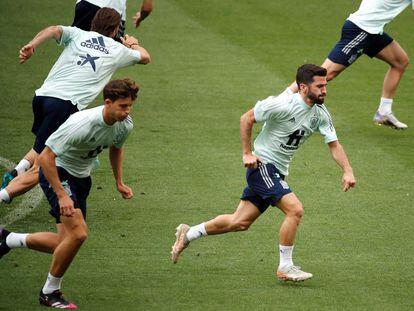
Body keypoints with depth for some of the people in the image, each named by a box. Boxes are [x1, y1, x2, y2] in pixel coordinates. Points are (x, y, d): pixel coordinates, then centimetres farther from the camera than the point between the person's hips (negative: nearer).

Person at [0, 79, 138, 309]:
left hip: (81, 178, 8)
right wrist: (61, 196, -31)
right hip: (57, 173, -8)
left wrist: (119, 182, 13)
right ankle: (50, 292, -4)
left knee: (66, 243, 6)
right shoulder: (82, 124, -32)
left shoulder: (125, 125, -9)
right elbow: (46, 156, -29)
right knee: (78, 233, -23)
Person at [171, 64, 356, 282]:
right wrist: (247, 153, -13)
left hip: (277, 172, 8)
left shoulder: (320, 114, 1)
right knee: (295, 209, -21)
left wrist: (347, 171, -10)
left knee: (240, 222, 12)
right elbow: (246, 119, -12)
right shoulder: (283, 105, -20)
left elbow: (334, 144, 4)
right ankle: (285, 267, -11)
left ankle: (188, 234, 29)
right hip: (262, 165, -8)